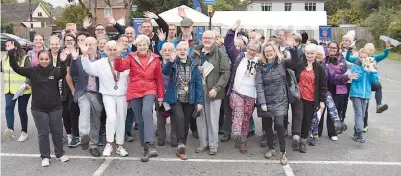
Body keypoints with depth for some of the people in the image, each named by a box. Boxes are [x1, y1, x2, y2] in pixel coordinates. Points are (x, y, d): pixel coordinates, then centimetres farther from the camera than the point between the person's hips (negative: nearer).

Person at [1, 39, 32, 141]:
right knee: (9, 107, -16)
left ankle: (24, 132, 15)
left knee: (22, 110, 3)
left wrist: (28, 83, -26)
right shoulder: (5, 58, 11)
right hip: (9, 89, 5)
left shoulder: (24, 58, -8)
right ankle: (10, 129, -26)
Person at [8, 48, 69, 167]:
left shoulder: (55, 71, -4)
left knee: (57, 131, 10)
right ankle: (45, 156, 20)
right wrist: (12, 57, -24)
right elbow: (17, 69, -8)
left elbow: (63, 74, -25)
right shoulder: (33, 71, -1)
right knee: (43, 133, 7)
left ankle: (60, 153, 27)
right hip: (38, 108, 0)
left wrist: (63, 62, -43)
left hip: (55, 107, 0)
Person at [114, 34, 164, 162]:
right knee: (140, 121, 5)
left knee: (146, 112, -29)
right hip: (134, 92, 2)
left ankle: (150, 145, -33)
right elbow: (119, 68, -12)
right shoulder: (131, 57, 3)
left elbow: (159, 78, 7)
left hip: (149, 91, -2)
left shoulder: (155, 58, 3)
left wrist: (160, 96, 7)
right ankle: (146, 148, 17)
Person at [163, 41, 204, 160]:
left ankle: (180, 149, 20)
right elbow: (165, 72, -22)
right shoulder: (173, 63, -1)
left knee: (186, 123, 8)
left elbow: (198, 83, 0)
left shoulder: (193, 64, 2)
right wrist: (170, 61, -40)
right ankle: (181, 143, -24)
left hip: (189, 100, 2)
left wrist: (200, 101, -6)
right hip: (176, 98, -2)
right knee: (179, 117, -26)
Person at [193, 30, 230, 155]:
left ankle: (213, 145, 15)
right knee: (200, 118, 8)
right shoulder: (196, 53, 10)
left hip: (213, 91, -4)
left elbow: (226, 73, -7)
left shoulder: (220, 54, -2)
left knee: (213, 119, 1)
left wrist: (216, 88, -15)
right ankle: (203, 143, 22)